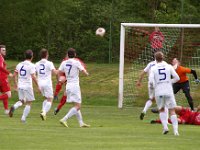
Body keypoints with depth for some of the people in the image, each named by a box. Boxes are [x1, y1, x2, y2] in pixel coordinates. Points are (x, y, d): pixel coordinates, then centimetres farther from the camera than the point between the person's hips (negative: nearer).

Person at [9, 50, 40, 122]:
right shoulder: (31, 65, -10)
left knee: (22, 101, 17)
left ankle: (14, 107, -14)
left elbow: (14, 75, 9)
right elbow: (33, 77, -17)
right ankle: (23, 118, 2)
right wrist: (38, 86, -9)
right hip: (28, 86, -5)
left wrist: (16, 84, 24)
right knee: (29, 103, 8)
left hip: (20, 86, 5)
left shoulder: (19, 64, 7)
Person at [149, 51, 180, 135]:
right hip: (169, 91, 0)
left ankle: (165, 126, 2)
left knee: (161, 110, 19)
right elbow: (177, 78, 3)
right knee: (172, 111, 3)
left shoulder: (153, 69, 0)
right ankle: (175, 130, -9)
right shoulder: (169, 67, 3)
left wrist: (153, 86, 12)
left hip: (158, 92, 0)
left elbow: (151, 81, -9)